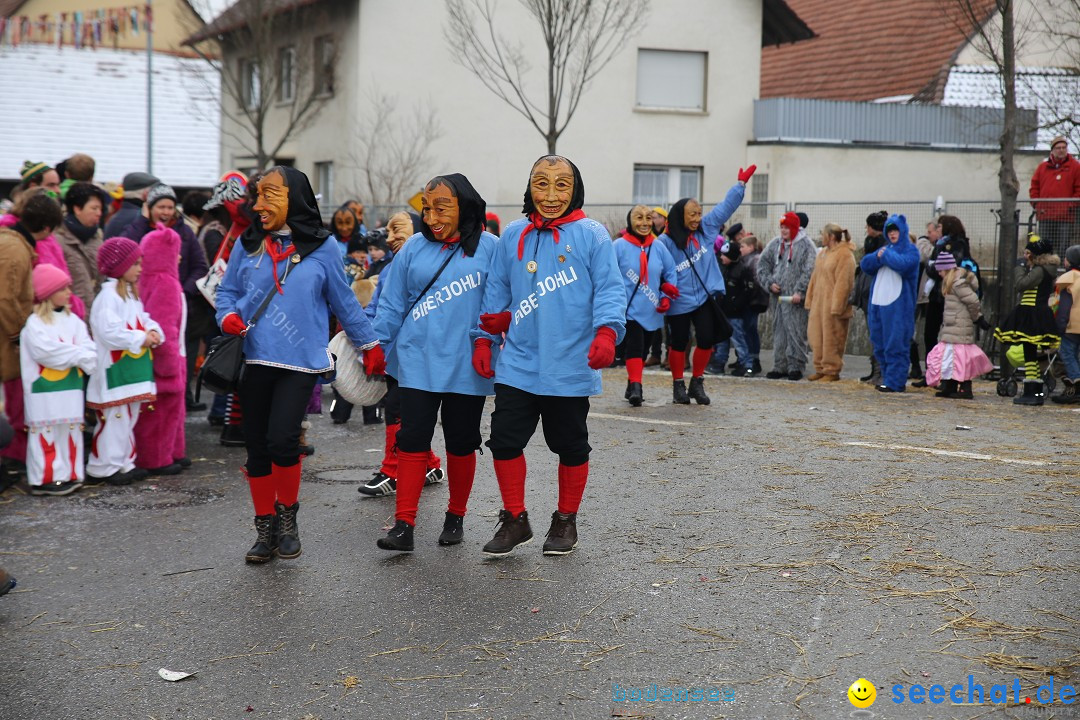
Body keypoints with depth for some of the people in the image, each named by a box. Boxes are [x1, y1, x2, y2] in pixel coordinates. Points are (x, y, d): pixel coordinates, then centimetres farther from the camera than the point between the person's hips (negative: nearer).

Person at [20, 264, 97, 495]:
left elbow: (87, 345, 3)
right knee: (47, 431, -4)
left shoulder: (72, 319, 11)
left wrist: (89, 359, -19)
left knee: (70, 430, 9)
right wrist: (79, 355, -14)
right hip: (44, 389, -6)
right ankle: (44, 479, 0)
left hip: (70, 386, 6)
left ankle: (68, 475, 16)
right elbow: (46, 351, -19)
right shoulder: (35, 323, -8)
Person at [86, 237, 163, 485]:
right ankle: (102, 469, 0)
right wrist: (141, 338, -18)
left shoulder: (131, 292, 16)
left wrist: (153, 331, 0)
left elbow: (143, 319, 22)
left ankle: (123, 463, 23)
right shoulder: (108, 295, -15)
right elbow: (109, 331, -24)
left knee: (129, 417, 14)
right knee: (115, 418, -7)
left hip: (133, 367, 10)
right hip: (114, 369, -10)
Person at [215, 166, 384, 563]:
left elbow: (343, 301, 9)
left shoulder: (321, 247, 0)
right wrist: (228, 315, -8)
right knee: (257, 446, 7)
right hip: (255, 359, 3)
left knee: (282, 439, -17)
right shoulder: (248, 245, 6)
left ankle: (287, 516, 9)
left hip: (301, 361, -3)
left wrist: (369, 345, 14)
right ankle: (265, 528, 24)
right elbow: (227, 291, 14)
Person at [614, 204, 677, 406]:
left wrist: (666, 297, 0)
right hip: (629, 308, -5)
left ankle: (632, 385, 27)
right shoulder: (619, 246, -7)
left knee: (643, 350, 13)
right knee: (635, 346, -19)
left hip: (652, 311, 5)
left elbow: (670, 274, 11)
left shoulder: (658, 247, 4)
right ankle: (635, 387, -21)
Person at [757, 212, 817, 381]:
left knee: (796, 333, -7)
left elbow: (809, 272, -11)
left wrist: (800, 292, -18)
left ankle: (796, 366, -1)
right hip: (777, 297, 6)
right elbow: (763, 265, 15)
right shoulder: (775, 244, 13)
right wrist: (769, 283, 1)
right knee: (778, 332, 9)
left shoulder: (806, 245, -4)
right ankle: (780, 366, 15)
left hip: (796, 299, -6)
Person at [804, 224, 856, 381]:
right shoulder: (823, 253, 17)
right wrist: (809, 299, 17)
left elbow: (843, 283, -18)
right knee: (816, 336, 10)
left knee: (831, 339, -3)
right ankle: (820, 369, 19)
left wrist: (836, 307, -21)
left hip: (832, 304, -9)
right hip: (819, 303, 9)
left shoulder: (845, 255, -12)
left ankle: (832, 371, 5)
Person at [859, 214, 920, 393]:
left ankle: (895, 382, -5)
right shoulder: (885, 249, 21)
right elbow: (865, 264, 10)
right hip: (878, 304, 7)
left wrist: (886, 255, -5)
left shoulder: (910, 249, 1)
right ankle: (887, 379, 17)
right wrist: (878, 257, -8)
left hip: (898, 306, -7)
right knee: (880, 345, 9)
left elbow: (903, 264, -20)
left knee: (895, 345, -7)